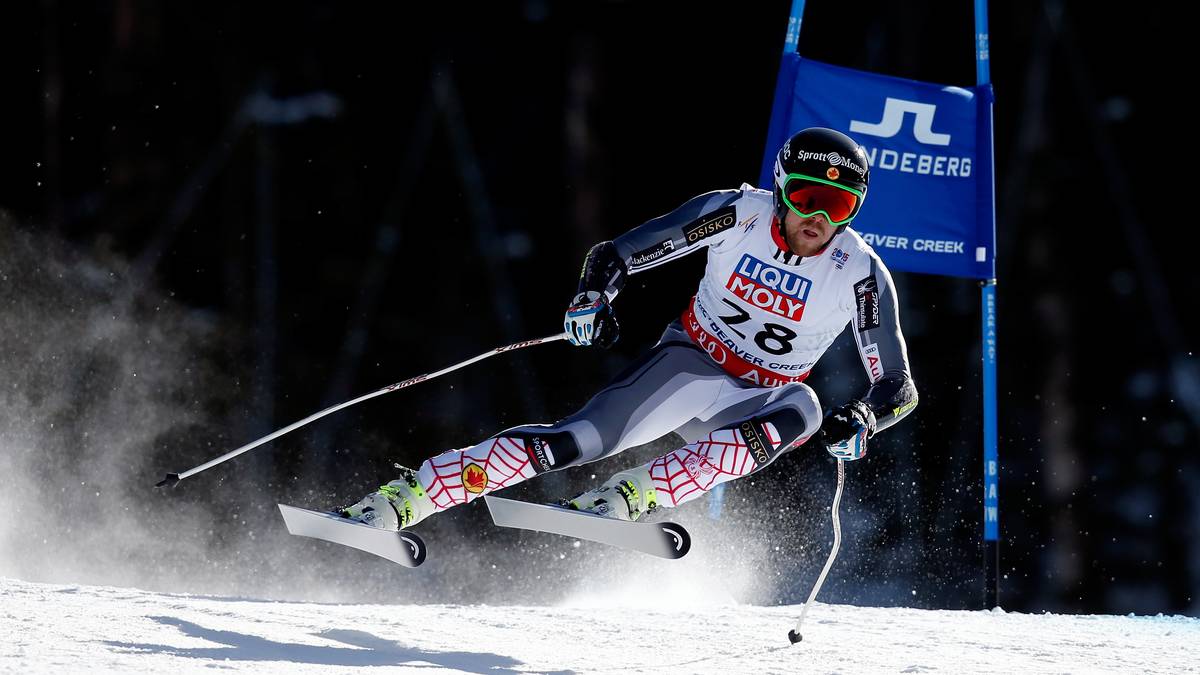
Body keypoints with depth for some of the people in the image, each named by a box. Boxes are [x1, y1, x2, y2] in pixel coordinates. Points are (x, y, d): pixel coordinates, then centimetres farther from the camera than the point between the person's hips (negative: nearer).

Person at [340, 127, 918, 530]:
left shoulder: (860, 273, -15)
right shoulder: (737, 213, -14)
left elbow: (898, 388, -9)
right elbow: (615, 255, -6)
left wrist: (859, 420, -31)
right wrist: (593, 299, -27)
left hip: (753, 407, 0)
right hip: (689, 364, 0)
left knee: (801, 409, -36)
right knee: (581, 441, -24)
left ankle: (630, 497, -40)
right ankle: (399, 501, -26)